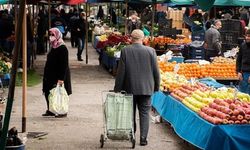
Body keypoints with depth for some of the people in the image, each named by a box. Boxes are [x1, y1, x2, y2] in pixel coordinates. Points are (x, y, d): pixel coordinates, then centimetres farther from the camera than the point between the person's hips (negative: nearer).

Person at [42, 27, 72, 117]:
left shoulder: (62, 48, -16)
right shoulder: (53, 47, 12)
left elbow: (64, 65, -20)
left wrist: (61, 78, -24)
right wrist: (46, 75, 19)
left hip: (58, 76, -9)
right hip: (51, 76, 9)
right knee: (48, 93, 10)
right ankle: (50, 110, 21)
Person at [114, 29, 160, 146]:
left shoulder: (125, 51, -9)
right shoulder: (150, 51, -7)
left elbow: (121, 71, -7)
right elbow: (156, 71, -2)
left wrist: (117, 88, 2)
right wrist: (156, 86, 11)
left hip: (130, 88, 0)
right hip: (146, 88, 0)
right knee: (144, 113, 6)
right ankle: (143, 138, 3)